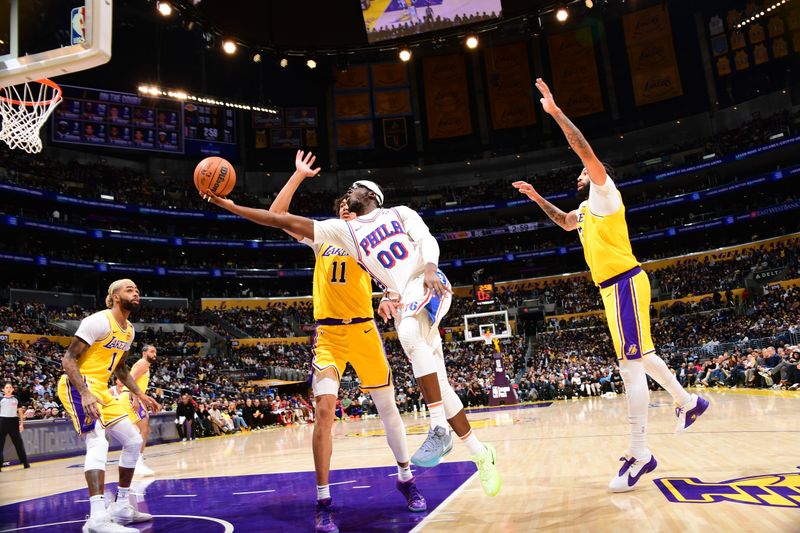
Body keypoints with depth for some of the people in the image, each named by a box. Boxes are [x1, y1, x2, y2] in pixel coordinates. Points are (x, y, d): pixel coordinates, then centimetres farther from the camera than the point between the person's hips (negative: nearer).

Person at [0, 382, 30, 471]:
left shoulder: (16, 399, 8)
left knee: (19, 443, 7)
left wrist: (21, 423, 3)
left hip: (14, 421, 2)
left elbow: (20, 411, 10)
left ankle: (25, 463, 15)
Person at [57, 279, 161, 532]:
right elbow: (68, 359, -19)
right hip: (78, 386, -9)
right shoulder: (99, 321, -16)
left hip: (100, 389, 9)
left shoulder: (129, 330, 11)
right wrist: (85, 394, -30)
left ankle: (121, 506, 19)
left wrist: (141, 395, 18)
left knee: (134, 441, 8)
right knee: (98, 442, -26)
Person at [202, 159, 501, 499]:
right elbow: (285, 222, 9)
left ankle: (439, 429, -31)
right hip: (401, 299, 4)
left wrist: (429, 270, -22)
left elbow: (427, 240, -5)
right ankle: (480, 453, 15)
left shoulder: (400, 213, 11)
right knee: (436, 383, 0)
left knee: (410, 333, -38)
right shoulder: (343, 230, 17)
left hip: (428, 285, -4)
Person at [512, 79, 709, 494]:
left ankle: (640, 454, -9)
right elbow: (565, 222, 41)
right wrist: (537, 199, 32)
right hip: (614, 287, 10)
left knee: (630, 363, -11)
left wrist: (555, 112, -18)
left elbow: (586, 151, -18)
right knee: (640, 355, 20)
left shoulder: (604, 192, -4)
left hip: (624, 283, -10)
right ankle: (688, 402, 38)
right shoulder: (586, 208, 21)